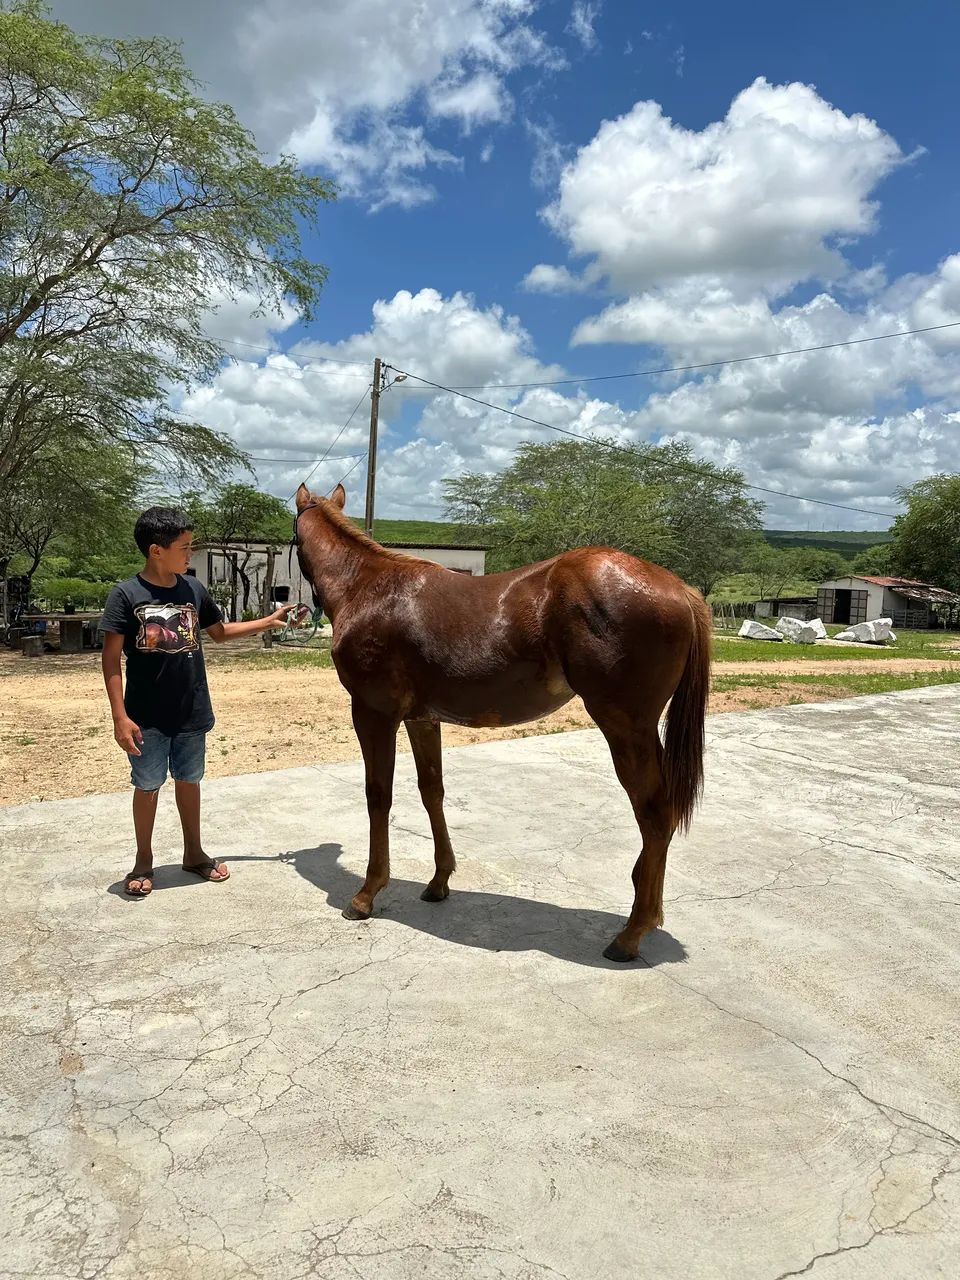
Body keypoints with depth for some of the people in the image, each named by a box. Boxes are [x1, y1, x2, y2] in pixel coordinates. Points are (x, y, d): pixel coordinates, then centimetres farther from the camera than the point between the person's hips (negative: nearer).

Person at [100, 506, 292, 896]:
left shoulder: (193, 589, 1)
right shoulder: (126, 594, -13)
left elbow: (220, 632, 18)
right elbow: (111, 659, -12)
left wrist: (269, 622, 12)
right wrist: (120, 717, -16)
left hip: (192, 712, 4)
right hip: (147, 716, -4)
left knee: (189, 780, 16)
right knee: (148, 785, 9)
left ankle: (194, 853, 32)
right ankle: (143, 861, 27)